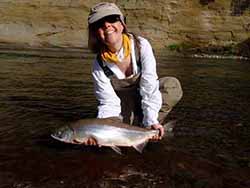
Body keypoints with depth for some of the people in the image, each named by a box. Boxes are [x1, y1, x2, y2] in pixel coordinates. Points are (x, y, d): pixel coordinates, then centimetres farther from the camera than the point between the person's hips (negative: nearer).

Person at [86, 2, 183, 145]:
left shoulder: (141, 45, -23)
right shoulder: (99, 65, -20)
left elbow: (149, 86, -27)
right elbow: (109, 103, -21)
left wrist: (151, 121, -34)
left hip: (146, 99, 0)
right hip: (124, 107, 1)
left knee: (173, 85, -26)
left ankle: (143, 128, -18)